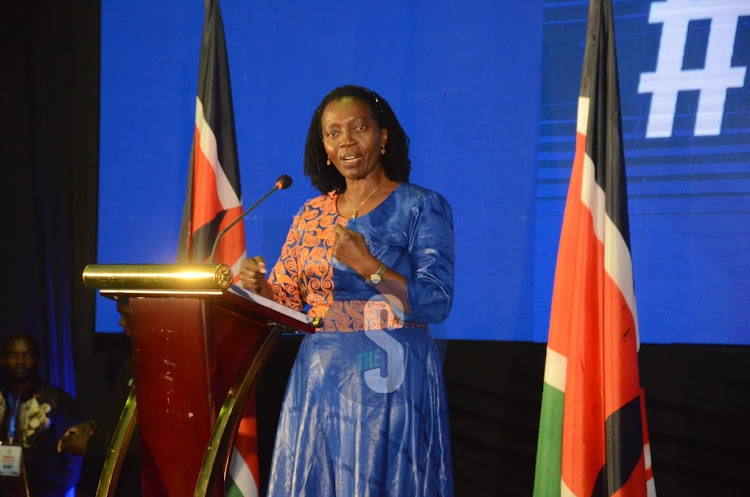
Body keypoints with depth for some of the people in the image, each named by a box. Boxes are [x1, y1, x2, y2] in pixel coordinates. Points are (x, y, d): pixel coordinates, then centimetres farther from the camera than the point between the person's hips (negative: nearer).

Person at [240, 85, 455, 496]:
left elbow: (437, 303, -12)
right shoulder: (312, 216, 11)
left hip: (392, 382, -4)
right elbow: (287, 301, 12)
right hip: (319, 380, 4)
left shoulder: (422, 208, -3)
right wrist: (258, 286, -9)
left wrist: (368, 266, -23)